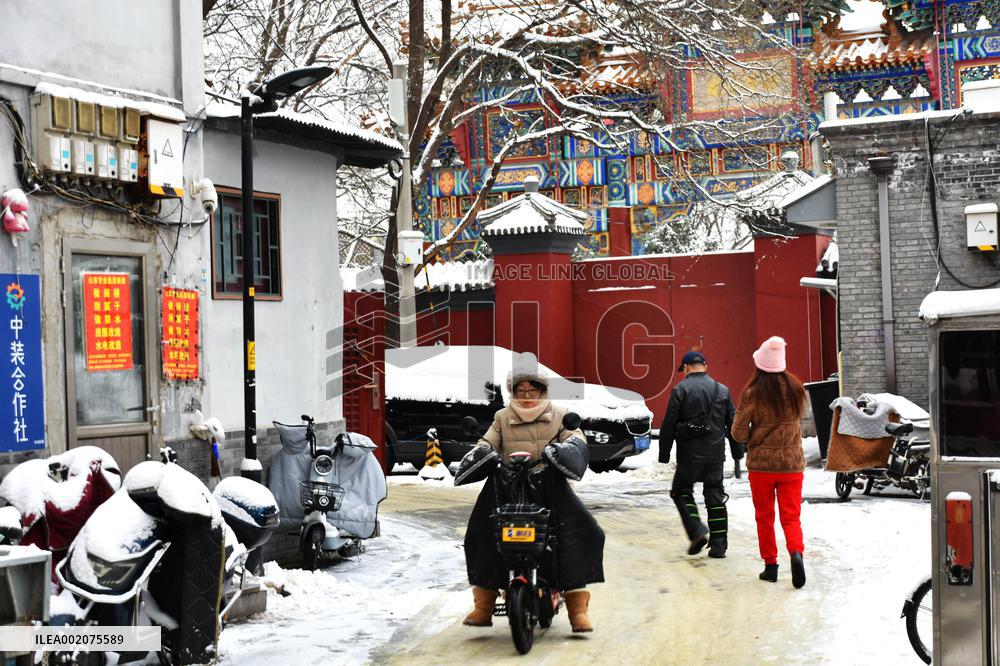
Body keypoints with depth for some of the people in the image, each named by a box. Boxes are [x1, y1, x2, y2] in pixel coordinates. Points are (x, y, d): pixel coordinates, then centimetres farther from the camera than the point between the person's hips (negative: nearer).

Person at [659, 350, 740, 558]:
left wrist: (664, 454, -1)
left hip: (689, 455, -4)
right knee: (715, 497, 9)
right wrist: (738, 452, 19)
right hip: (716, 455, 4)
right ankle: (718, 545, 8)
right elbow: (733, 423, 12)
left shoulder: (681, 390, -5)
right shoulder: (722, 390, 8)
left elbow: (668, 425, -7)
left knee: (681, 491, 13)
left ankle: (697, 530, -5)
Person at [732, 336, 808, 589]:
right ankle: (796, 552, -19)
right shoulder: (795, 389, -2)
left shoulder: (752, 393, -13)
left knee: (764, 517, 13)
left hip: (761, 464, -2)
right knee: (791, 516, 6)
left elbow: (738, 432, -10)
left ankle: (770, 565, 16)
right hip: (792, 463, 2)